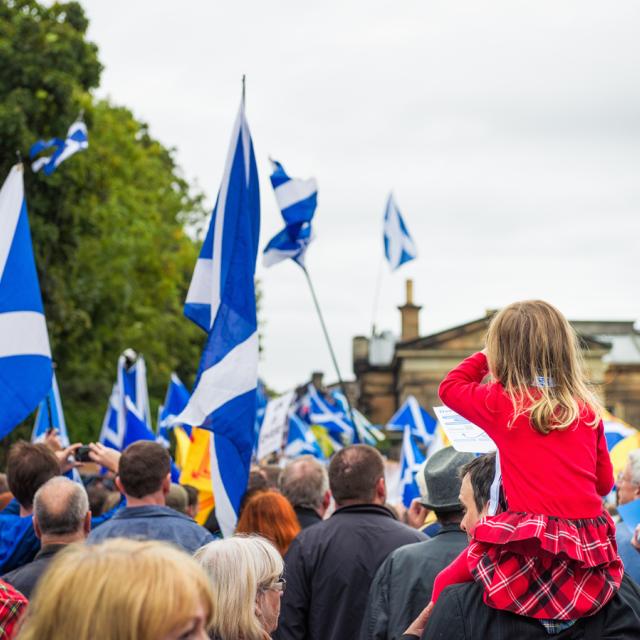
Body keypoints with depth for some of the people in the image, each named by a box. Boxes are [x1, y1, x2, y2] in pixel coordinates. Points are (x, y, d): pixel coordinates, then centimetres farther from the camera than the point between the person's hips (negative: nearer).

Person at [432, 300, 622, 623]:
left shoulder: (501, 403, -2)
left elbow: (449, 387, 17)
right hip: (591, 557, 5)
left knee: (445, 586, 13)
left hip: (532, 553, -5)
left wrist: (485, 355, 27)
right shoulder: (588, 410, 10)